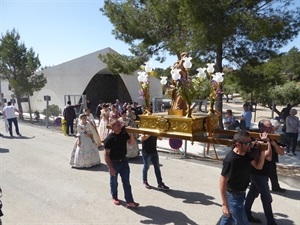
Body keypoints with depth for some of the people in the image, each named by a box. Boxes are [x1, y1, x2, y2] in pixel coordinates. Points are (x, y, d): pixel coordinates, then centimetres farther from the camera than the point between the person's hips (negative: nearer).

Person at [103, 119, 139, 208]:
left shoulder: (124, 133, -5)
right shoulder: (109, 138, -22)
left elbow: (131, 142, 1)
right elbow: (106, 154, -19)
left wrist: (131, 133, -16)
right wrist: (110, 167, -21)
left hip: (124, 161, 4)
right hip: (114, 163, -4)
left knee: (126, 182, 5)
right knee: (114, 182, 16)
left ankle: (129, 201, 10)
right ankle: (115, 197, 40)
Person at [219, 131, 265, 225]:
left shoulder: (246, 154, -7)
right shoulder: (230, 159, -31)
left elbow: (258, 166, 2)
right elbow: (222, 182, -25)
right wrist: (224, 204, -22)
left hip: (240, 193, 8)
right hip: (233, 196, -7)